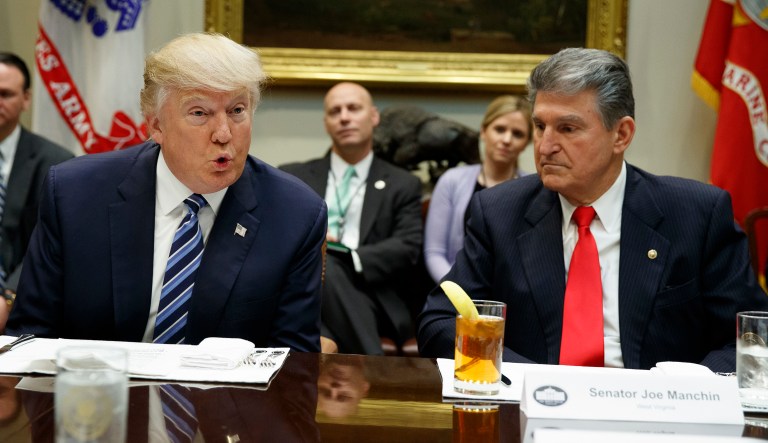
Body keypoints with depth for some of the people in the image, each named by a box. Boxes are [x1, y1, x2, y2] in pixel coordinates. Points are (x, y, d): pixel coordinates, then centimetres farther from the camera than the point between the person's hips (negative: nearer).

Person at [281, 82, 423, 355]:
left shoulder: (402, 185, 17)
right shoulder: (292, 177, 21)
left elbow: (407, 249, 2)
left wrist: (348, 258, -15)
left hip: (369, 297, -1)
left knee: (324, 270, -36)